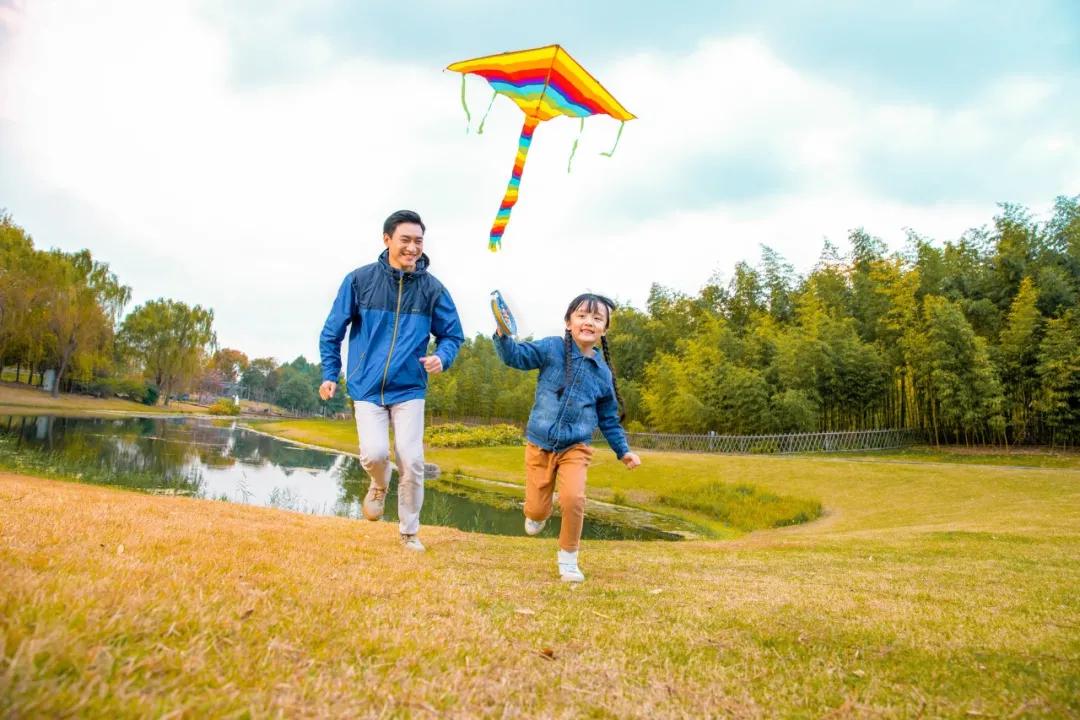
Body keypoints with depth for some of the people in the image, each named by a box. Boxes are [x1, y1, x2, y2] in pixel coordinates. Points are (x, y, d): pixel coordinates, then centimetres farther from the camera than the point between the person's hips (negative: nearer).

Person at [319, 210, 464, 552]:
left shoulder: (432, 288, -3)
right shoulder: (359, 280, -4)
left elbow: (453, 335, 6)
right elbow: (332, 331, 5)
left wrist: (441, 357, -14)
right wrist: (329, 374, 2)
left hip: (409, 389, 1)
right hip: (367, 387, 0)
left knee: (411, 461, -4)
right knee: (374, 453, -15)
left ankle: (409, 532, 19)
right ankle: (380, 485, 24)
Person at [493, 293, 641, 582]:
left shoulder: (603, 372, 3)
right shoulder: (552, 348, -5)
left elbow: (609, 418, 12)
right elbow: (515, 355, -15)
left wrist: (623, 451, 10)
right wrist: (503, 335, -34)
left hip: (575, 447, 1)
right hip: (539, 444, -1)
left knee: (573, 498, -22)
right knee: (536, 509, 2)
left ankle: (568, 557, 4)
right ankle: (538, 513, 44)